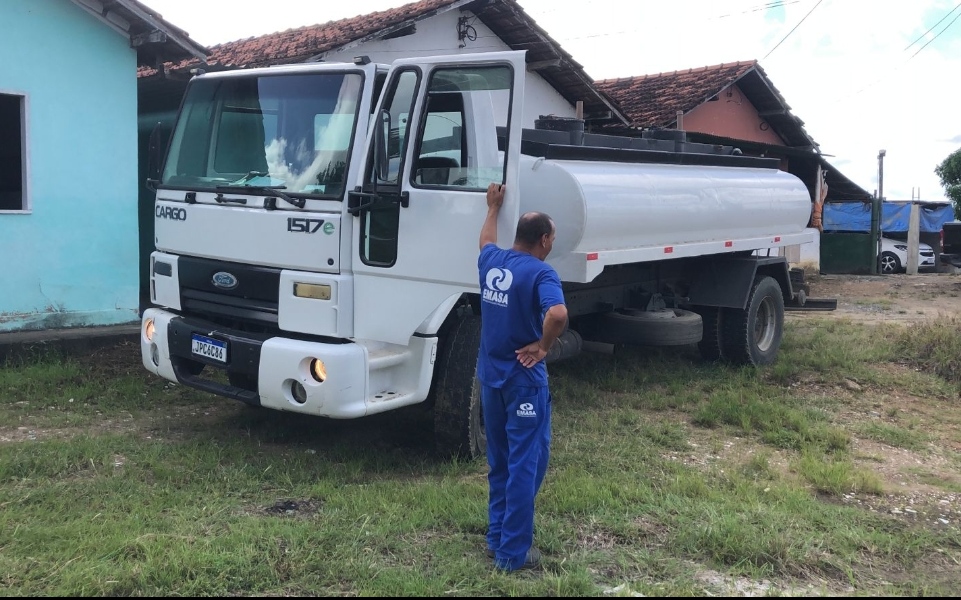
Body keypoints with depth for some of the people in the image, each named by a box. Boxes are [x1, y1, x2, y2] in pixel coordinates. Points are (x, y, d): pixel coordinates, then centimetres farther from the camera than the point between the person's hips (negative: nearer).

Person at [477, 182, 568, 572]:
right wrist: (543, 347, -19)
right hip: (523, 379, -7)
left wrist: (493, 207, 44)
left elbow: (486, 240, 29)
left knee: (499, 461, 18)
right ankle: (513, 553, 7)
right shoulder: (541, 273, -17)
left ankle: (496, 539, 26)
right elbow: (558, 314, -36)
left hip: (489, 375, 7)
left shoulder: (491, 261, 4)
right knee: (525, 463, 2)